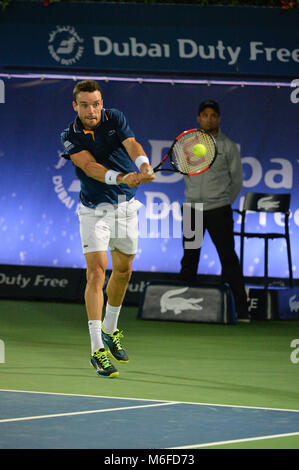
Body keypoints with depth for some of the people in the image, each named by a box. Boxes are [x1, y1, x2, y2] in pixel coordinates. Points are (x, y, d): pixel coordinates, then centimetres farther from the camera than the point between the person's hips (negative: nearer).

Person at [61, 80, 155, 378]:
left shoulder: (115, 119, -6)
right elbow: (90, 166, -28)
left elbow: (131, 144, -23)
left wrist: (143, 164, -46)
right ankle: (98, 349, -17)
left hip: (126, 207, 4)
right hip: (95, 210, -3)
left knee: (123, 271, 15)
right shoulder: (70, 137, -12)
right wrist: (120, 178, -45)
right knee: (96, 272, -15)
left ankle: (110, 330, 38)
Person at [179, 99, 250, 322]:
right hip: (192, 209, 3)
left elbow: (237, 180, 8)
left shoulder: (228, 146, 0)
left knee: (228, 258, -6)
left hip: (219, 210, -3)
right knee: (189, 258, 6)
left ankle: (241, 309, -5)